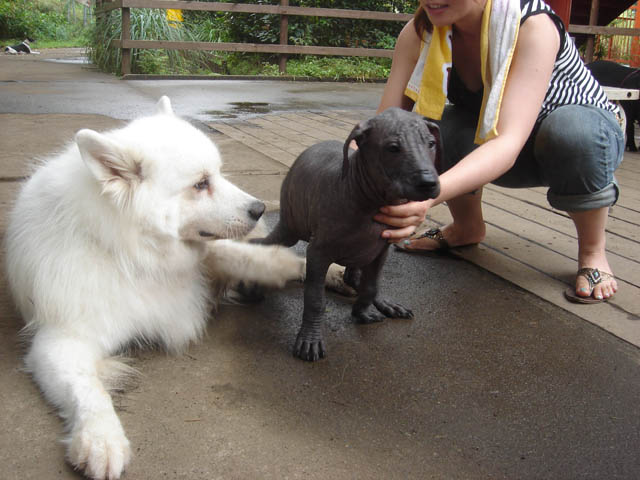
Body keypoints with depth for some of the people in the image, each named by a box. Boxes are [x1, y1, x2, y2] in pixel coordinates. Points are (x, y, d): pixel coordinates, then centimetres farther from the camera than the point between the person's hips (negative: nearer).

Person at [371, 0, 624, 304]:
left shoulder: (533, 25, -33)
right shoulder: (418, 33, -18)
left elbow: (509, 143, -45)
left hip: (590, 133, -4)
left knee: (571, 128, -38)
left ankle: (592, 252, -12)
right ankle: (467, 228, 4)